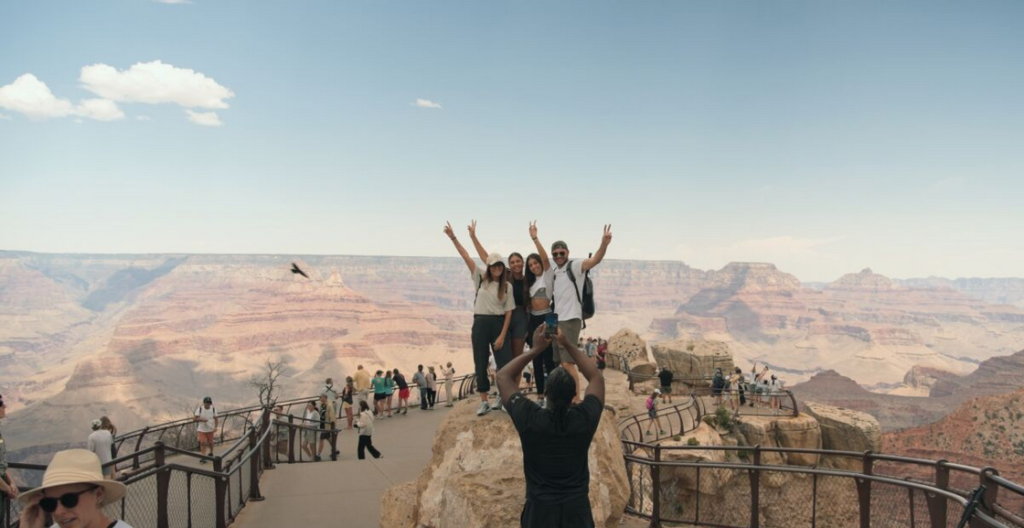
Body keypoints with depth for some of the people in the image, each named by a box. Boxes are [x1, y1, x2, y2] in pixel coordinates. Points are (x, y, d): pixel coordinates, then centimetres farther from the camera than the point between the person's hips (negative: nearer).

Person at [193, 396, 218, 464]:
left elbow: (216, 418, -2)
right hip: (201, 429, -1)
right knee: (203, 443, -11)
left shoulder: (213, 409, -8)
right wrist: (201, 419, -29)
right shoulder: (200, 409, -12)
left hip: (210, 429, 1)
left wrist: (215, 427, -15)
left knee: (210, 443, 13)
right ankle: (203, 458, -4)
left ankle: (211, 453, 40)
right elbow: (194, 419, -11)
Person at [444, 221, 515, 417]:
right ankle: (484, 401, 14)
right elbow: (466, 257, -3)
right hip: (480, 324, 1)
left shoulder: (507, 286, 2)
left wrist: (502, 335, -9)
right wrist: (453, 238, -9)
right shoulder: (481, 278, 3)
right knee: (480, 364, 4)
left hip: (499, 324, -1)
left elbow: (509, 311, -1)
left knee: (504, 362, -4)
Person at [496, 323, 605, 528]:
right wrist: (568, 345, 5)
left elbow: (503, 376, 0)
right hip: (577, 510, 1)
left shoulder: (530, 419, -15)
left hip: (540, 510, -1)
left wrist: (535, 349, 1)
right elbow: (597, 378, 7)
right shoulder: (585, 419, -12)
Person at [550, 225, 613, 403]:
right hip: (557, 321, 8)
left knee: (568, 363, -11)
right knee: (561, 363, 12)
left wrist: (604, 244, -46)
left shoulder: (575, 266, -9)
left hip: (570, 320, -8)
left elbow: (594, 261, -28)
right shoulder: (554, 273, 15)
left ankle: (576, 400, -5)